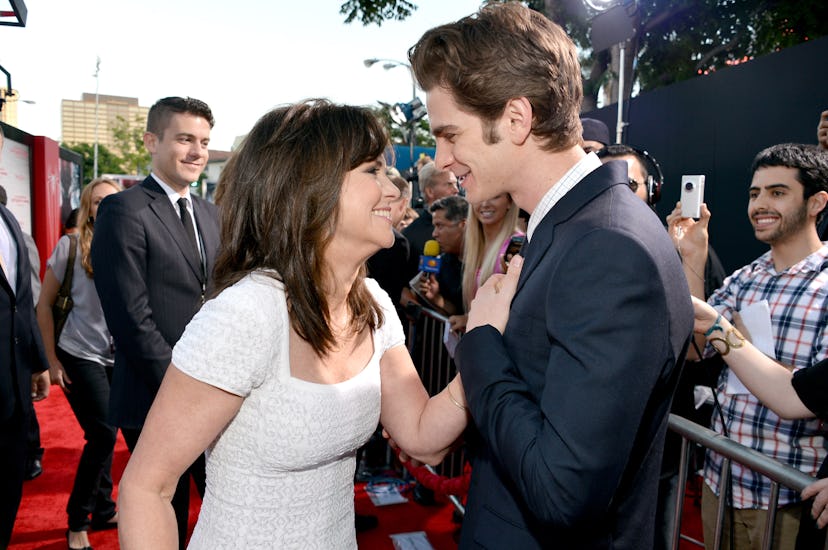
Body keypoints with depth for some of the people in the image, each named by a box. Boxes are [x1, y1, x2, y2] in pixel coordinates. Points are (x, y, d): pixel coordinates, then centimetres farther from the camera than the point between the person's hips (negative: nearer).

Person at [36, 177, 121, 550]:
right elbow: (44, 305, -2)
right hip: (81, 356, -3)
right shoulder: (71, 246, -7)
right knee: (103, 434, -4)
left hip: (120, 358, 3)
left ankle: (103, 510, 30)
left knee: (103, 435, 12)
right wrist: (52, 361, -4)